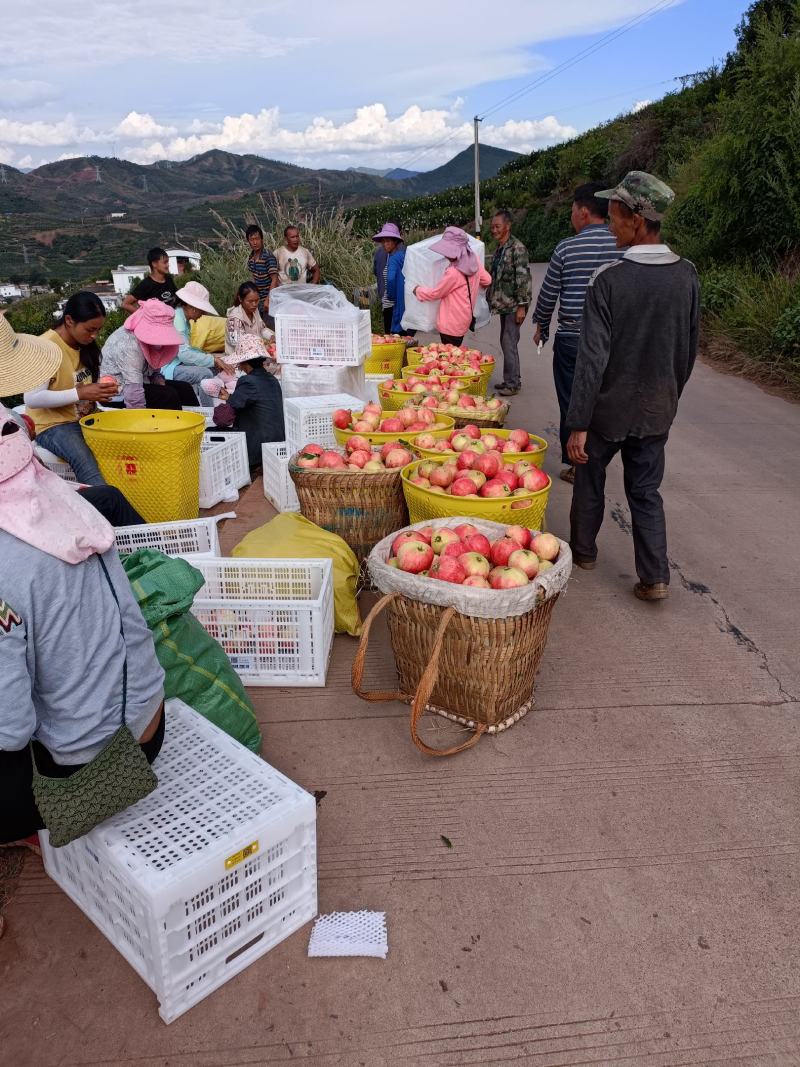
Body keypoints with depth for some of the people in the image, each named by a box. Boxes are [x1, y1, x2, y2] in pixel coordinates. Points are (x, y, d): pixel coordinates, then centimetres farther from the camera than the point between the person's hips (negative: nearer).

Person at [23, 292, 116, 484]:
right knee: (86, 462, -37)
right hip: (53, 425, -7)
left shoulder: (85, 344, 7)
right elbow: (32, 399, -21)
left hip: (85, 418, 7)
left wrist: (100, 390, -4)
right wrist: (80, 393, -25)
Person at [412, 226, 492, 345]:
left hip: (451, 325, -9)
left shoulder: (453, 272, -23)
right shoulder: (474, 261, -2)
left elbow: (436, 293, -10)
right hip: (463, 321, 9)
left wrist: (418, 290, 7)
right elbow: (487, 280, 12)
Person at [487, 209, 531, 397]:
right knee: (506, 342, 13)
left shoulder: (517, 248, -13)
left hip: (514, 305, -9)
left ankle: (512, 383, -1)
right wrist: (493, 300, 21)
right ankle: (511, 379, 23)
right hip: (504, 304, 9)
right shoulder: (499, 248, 14)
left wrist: (522, 306, -20)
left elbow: (523, 278, -17)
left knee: (509, 342, -9)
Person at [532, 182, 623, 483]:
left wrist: (541, 327, 16)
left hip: (571, 338, -3)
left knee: (571, 402, 6)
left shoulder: (567, 248, -7)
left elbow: (548, 293, 1)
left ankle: (573, 464, 11)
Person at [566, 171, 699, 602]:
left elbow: (592, 359, -21)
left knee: (590, 478, 18)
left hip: (609, 408, -4)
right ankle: (655, 576, 11)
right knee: (646, 491, 14)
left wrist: (577, 425, -17)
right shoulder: (687, 276, -3)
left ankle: (583, 550, 36)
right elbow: (689, 351, 5)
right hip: (658, 409, 4)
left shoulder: (609, 279, -19)